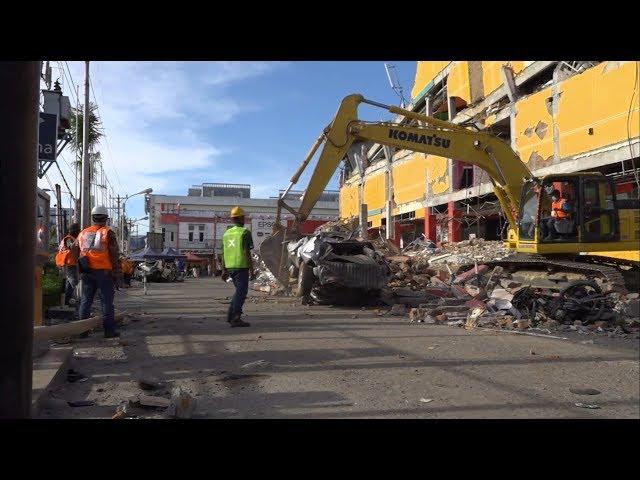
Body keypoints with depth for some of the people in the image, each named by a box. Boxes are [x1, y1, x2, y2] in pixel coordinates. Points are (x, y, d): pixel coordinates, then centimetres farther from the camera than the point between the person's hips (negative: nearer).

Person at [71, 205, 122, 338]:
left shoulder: (83, 233, 12)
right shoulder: (108, 233, -5)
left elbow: (74, 252, 18)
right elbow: (114, 256, -9)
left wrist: (79, 270, 24)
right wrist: (116, 274, -4)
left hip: (86, 273, 5)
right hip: (104, 272, -5)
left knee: (85, 301, 12)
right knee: (107, 301, 1)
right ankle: (109, 330, 3)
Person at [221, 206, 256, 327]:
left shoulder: (227, 233, 13)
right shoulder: (245, 232, -8)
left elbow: (223, 253, 14)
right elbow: (247, 253, -15)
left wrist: (224, 270, 18)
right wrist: (251, 270, -12)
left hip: (230, 267, 7)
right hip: (241, 267, -7)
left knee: (239, 290, 19)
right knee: (241, 292, -2)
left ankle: (230, 315, 18)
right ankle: (235, 319, -5)